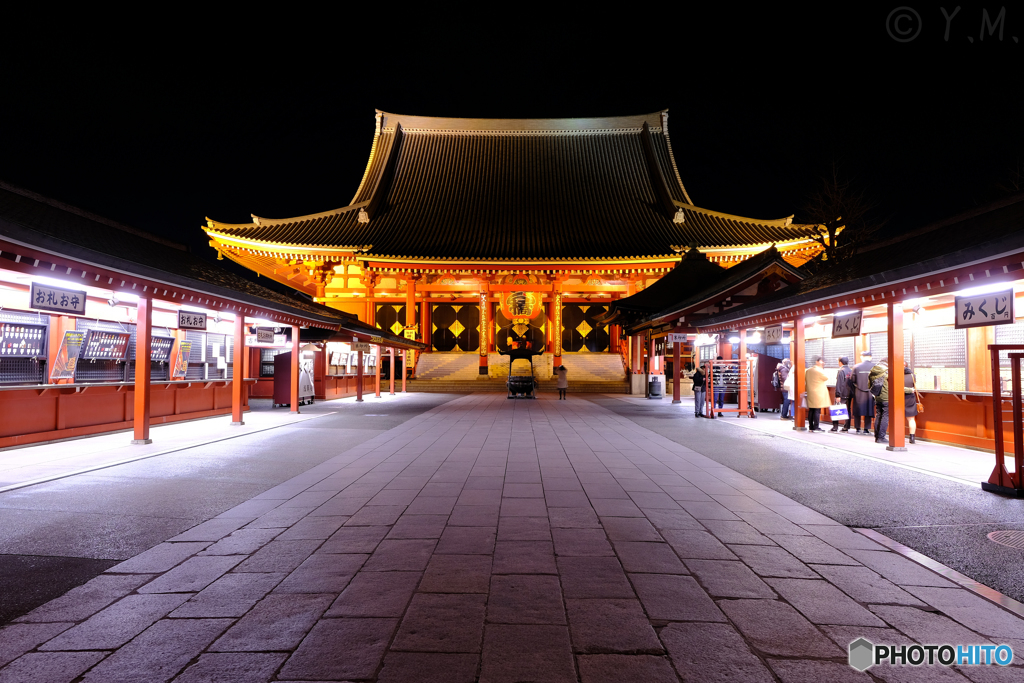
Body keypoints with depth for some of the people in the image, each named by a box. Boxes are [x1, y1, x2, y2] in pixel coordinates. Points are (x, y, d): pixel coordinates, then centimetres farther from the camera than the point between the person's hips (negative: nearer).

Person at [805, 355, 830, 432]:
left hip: (810, 393, 7)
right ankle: (816, 427, -5)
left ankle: (811, 427, 12)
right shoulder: (819, 370, -13)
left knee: (811, 410, 9)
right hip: (818, 393, -7)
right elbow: (826, 378, -2)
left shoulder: (808, 370, 10)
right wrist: (823, 369, 4)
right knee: (817, 410, -5)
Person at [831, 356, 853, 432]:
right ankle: (846, 427, 11)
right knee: (848, 410, 11)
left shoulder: (841, 371, -11)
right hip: (850, 395, 7)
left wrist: (838, 395, -16)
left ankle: (835, 427, -5)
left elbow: (839, 384, -16)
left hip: (842, 395, -7)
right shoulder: (851, 371, 10)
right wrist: (852, 393, 20)